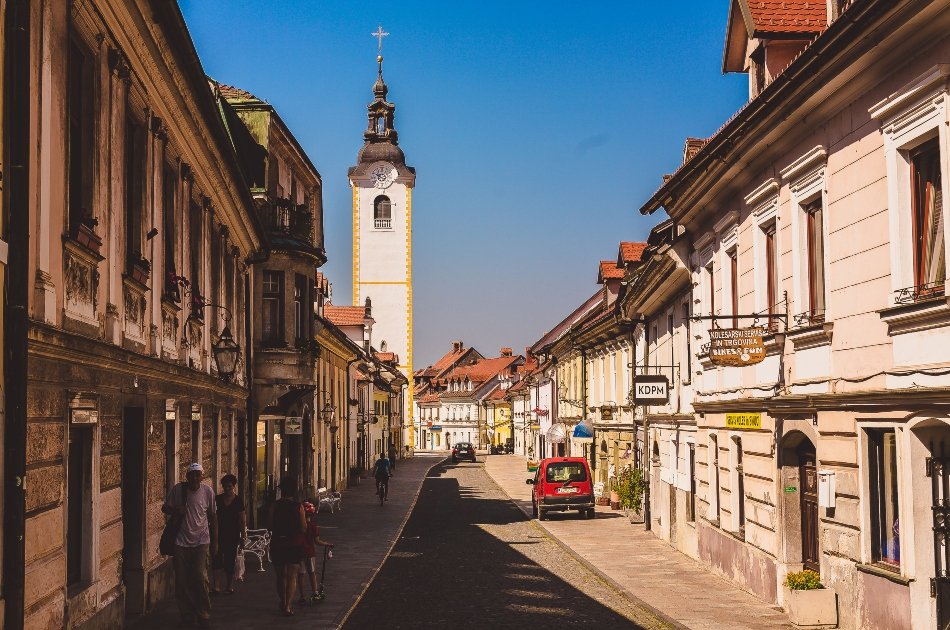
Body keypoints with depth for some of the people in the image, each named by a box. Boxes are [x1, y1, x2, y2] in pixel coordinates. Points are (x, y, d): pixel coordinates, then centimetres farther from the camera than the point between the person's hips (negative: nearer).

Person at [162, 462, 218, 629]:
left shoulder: (207, 491, 0)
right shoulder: (178, 489, -1)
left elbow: (213, 517, 7)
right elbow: (165, 507, 10)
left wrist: (215, 542, 8)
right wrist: (175, 510, -13)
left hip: (201, 541, -1)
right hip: (181, 542, 1)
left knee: (200, 578, -10)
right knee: (182, 580, 3)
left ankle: (204, 615, 1)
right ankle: (187, 615, 16)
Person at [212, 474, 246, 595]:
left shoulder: (238, 501, 0)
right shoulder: (217, 499, 5)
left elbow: (243, 520, 2)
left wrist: (243, 536, -2)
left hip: (232, 534, -1)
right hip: (219, 533, 1)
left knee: (229, 560, 4)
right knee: (216, 559, -9)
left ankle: (229, 586, 15)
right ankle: (216, 586, -9)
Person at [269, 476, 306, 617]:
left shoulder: (274, 505, -6)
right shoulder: (298, 506, -10)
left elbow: (271, 526, -5)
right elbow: (303, 529, -8)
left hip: (277, 543, 2)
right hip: (294, 545, -2)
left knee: (281, 576, 18)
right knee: (292, 576, 4)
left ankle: (283, 604, 30)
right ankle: (288, 606, -9)